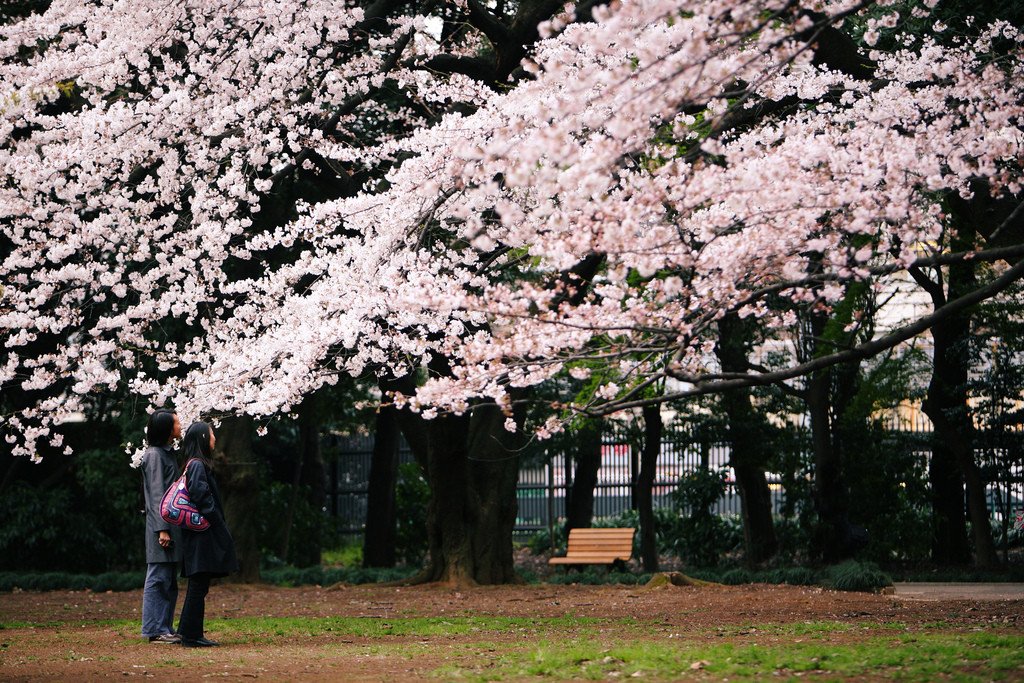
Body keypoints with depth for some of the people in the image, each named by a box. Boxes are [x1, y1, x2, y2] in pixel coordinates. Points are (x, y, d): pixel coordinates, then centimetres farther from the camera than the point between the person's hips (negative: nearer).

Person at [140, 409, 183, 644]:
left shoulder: (167, 453, 18)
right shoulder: (155, 455, -11)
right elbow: (157, 494, -16)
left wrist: (171, 529, 18)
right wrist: (162, 529, -21)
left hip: (172, 525, 10)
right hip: (161, 524, -10)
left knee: (169, 581, 10)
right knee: (158, 578, -7)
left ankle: (165, 628, 14)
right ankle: (154, 629, -5)